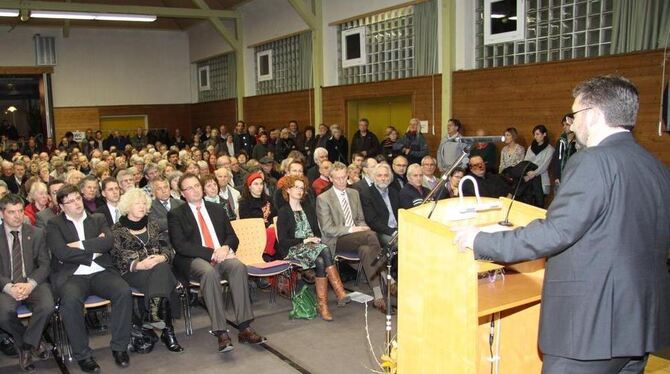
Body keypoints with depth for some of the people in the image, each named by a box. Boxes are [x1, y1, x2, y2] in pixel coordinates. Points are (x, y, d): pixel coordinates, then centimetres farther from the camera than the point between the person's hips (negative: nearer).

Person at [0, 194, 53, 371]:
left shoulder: (37, 233, 6)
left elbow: (44, 265, 2)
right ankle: (33, 343, -2)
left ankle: (26, 344, -1)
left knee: (47, 306, -30)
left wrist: (30, 284, -16)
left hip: (33, 282, 1)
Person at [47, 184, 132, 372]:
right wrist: (93, 251, -4)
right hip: (71, 275, -2)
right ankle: (82, 354, -17)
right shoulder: (54, 224, 8)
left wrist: (80, 245, -8)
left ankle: (119, 347, -11)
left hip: (100, 272, 2)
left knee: (124, 292, -25)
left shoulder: (98, 219, 16)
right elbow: (62, 252, -9)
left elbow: (108, 242, -3)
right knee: (71, 299, -34)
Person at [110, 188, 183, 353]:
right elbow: (117, 258, -4)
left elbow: (167, 248, 10)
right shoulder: (117, 229, 6)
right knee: (161, 273, -34)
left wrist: (161, 257, -14)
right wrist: (138, 265, -21)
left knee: (161, 269, -34)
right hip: (132, 272, -3)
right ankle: (167, 330, -38)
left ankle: (154, 315, -37)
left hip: (158, 266, 3)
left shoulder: (152, 225, 17)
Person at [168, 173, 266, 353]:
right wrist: (211, 253, -16)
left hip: (221, 255, 3)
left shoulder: (217, 209, 21)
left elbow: (232, 236, 16)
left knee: (238, 266, -30)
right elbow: (180, 246, -5)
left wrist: (226, 247, -9)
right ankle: (220, 332, -36)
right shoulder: (175, 215, 8)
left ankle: (245, 328, -32)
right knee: (209, 272, -37)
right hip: (193, 260, -3)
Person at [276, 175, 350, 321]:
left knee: (321, 262, -34)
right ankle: (340, 294, -37)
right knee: (325, 251, -34)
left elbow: (317, 231, 20)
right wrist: (305, 240, -13)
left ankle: (322, 305, -35)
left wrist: (316, 240, -3)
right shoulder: (283, 212, 3)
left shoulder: (309, 208, 20)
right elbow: (283, 241, -5)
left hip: (313, 247, 5)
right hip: (293, 250, -4)